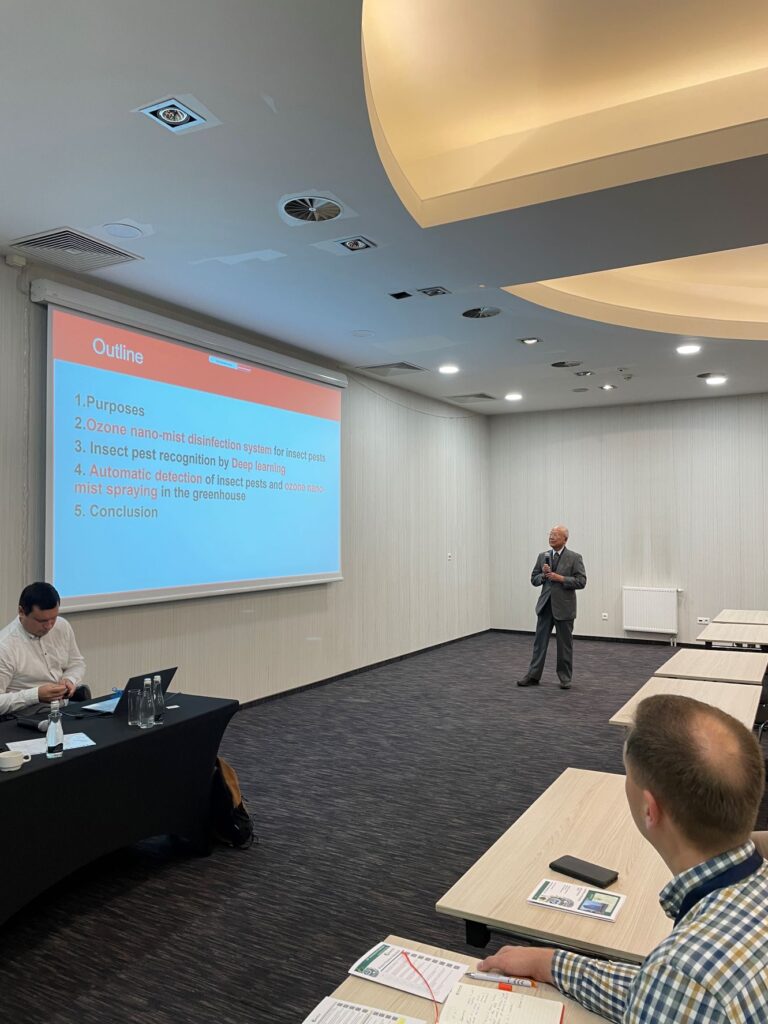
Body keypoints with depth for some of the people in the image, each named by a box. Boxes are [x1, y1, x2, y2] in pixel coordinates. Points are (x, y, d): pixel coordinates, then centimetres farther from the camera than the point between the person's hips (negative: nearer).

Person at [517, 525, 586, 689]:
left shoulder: (574, 558, -4)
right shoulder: (543, 556, 8)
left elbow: (581, 581, -10)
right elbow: (534, 579, 10)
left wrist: (561, 578, -18)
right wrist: (543, 575, -10)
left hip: (564, 606, -3)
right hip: (545, 605, 4)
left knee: (565, 644, 7)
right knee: (539, 641, 6)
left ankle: (565, 678, 19)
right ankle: (533, 676, 12)